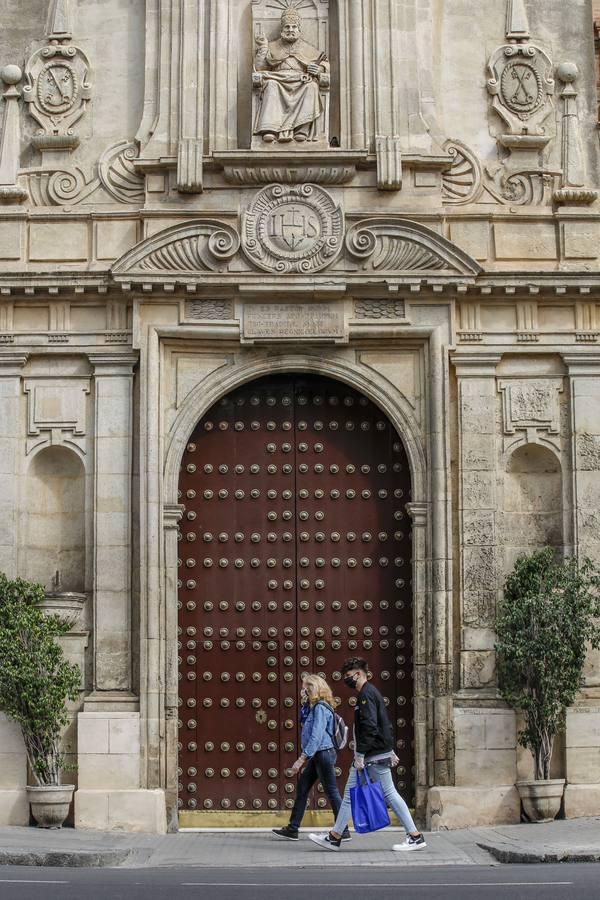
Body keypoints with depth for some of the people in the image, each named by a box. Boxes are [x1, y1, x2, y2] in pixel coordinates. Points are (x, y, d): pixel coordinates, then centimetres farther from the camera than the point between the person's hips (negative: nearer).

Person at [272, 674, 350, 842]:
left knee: (331, 791, -3)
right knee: (302, 787, 10)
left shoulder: (320, 708, -17)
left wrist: (302, 758, -23)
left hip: (323, 754, -10)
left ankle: (343, 832, 4)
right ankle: (292, 829, 14)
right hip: (317, 756, 10)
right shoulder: (314, 707, 13)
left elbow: (316, 736, -22)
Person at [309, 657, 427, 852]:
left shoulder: (366, 694, -14)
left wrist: (360, 755, -21)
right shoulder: (371, 692, 18)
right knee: (350, 794, 10)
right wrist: (390, 751, 24)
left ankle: (415, 837, -1)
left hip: (374, 756, -10)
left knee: (389, 794, -5)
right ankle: (334, 837, 12)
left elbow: (369, 727, -23)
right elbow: (385, 725, 23)